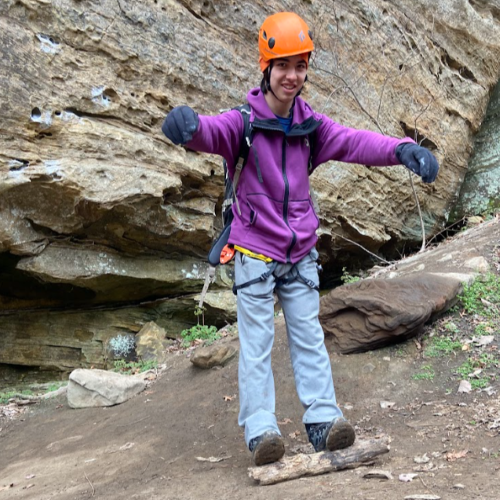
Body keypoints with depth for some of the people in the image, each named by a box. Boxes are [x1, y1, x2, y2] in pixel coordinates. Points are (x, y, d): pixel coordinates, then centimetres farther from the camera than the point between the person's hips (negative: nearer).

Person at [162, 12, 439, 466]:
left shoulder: (311, 125, 3)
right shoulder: (243, 122, -10)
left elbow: (354, 142, -9)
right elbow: (212, 133, -31)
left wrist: (402, 149, -28)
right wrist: (188, 125, -56)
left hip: (301, 253, 4)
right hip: (255, 252, -4)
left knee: (309, 337, 4)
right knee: (256, 343, -3)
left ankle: (323, 421, 7)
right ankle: (260, 431, -3)